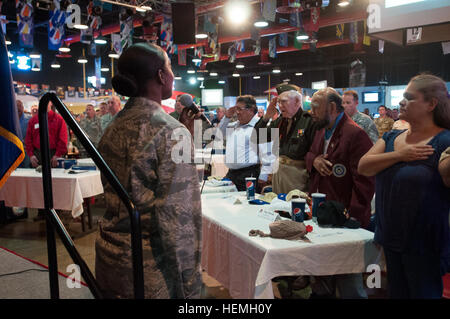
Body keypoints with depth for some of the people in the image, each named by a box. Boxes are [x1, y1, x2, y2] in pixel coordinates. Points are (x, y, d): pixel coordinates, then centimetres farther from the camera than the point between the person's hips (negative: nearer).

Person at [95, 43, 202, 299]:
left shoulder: (112, 129, 3)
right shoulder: (171, 132, -19)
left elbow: (111, 196, 11)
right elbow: (180, 217, -22)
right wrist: (189, 287, -15)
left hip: (109, 260, 7)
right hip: (150, 271, -7)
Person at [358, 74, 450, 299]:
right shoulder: (391, 137, 7)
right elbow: (363, 167, -4)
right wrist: (399, 155, -17)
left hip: (424, 245, -6)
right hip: (391, 238, 6)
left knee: (423, 293, 9)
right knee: (395, 293, 20)